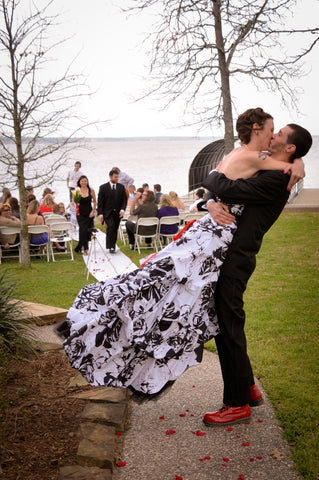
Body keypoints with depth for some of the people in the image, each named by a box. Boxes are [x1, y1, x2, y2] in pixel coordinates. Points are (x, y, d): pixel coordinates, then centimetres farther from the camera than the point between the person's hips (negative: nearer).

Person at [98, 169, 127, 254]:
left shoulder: (121, 187, 7)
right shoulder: (103, 187, -2)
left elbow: (124, 199, 6)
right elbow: (100, 201, -2)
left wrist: (122, 209, -11)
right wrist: (100, 214, -9)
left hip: (118, 212, 3)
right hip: (107, 212, -3)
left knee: (115, 230, 6)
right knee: (111, 226, -20)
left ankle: (113, 247, 17)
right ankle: (111, 247, -16)